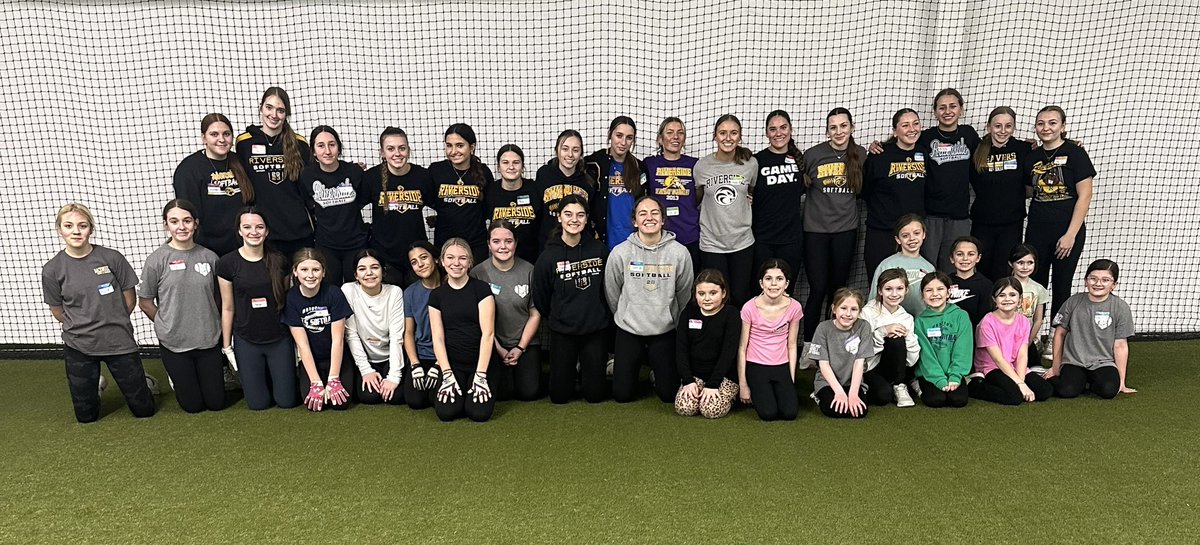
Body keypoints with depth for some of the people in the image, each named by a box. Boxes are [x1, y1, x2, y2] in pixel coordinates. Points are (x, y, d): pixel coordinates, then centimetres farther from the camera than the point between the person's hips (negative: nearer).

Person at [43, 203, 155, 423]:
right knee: (86, 416, 14)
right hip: (79, 347, 1)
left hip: (119, 341, -1)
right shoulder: (52, 269, -6)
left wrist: (113, 324, 7)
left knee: (144, 409, 7)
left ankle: (143, 384, 40)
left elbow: (129, 300, 0)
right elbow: (58, 312, 5)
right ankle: (98, 385, 45)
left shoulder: (112, 258, -9)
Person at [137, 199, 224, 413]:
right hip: (174, 343, -2)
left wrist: (209, 325, 5)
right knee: (193, 405, 10)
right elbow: (145, 302, 0)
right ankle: (177, 379, 40)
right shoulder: (157, 260, -9)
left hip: (209, 341, 2)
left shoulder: (209, 257, -3)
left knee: (217, 403, 11)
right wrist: (167, 325, 4)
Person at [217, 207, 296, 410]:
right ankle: (262, 376, 36)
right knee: (258, 403, 4)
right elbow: (228, 308, -1)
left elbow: (287, 300, 5)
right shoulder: (227, 263, -7)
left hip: (280, 340, 1)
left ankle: (274, 374, 36)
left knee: (287, 401, 4)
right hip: (246, 343, -1)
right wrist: (226, 346, 2)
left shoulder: (278, 261, -2)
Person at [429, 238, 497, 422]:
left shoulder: (481, 289, -3)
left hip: (481, 363, -2)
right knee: (446, 412, -20)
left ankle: (477, 387, 13)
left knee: (480, 412, -20)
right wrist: (448, 375, -11)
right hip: (452, 364, 2)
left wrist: (480, 375, -15)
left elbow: (487, 333, -9)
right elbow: (438, 337, 1)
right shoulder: (436, 295, 6)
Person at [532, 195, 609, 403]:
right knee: (560, 395, 5)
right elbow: (540, 300, 0)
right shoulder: (548, 255, -8)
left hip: (595, 329, 1)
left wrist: (599, 315, 9)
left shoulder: (598, 249, -2)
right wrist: (556, 318, 9)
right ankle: (572, 370, 36)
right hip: (562, 331, -1)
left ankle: (583, 369, 36)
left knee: (595, 394, 6)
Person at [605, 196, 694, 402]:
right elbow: (612, 295, 3)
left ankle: (656, 371, 35)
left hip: (665, 332, 0)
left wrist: (672, 321, 11)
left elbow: (684, 295, 2)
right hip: (628, 331, 0)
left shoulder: (679, 252, -10)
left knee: (669, 393, 3)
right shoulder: (620, 252, -10)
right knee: (622, 394, 3)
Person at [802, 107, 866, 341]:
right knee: (818, 289, -3)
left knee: (839, 288, 11)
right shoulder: (813, 154, -7)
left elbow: (863, 189, 14)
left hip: (846, 230, 3)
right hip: (816, 230, -3)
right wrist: (804, 181, -13)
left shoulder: (861, 155, 2)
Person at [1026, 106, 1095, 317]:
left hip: (1067, 232, -4)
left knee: (1061, 288, 6)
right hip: (1037, 231, 4)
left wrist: (1071, 234, -12)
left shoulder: (1074, 153, -5)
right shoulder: (1033, 156, 9)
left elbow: (1085, 196, -9)